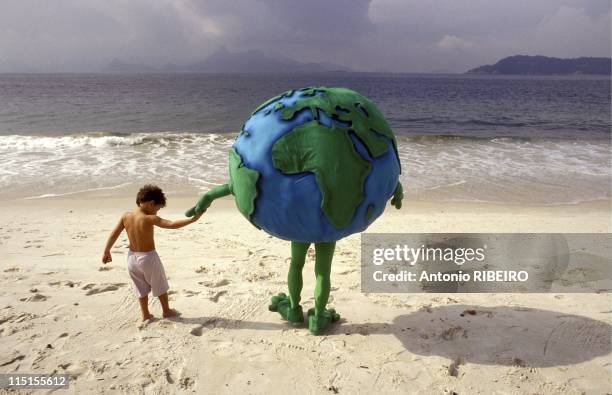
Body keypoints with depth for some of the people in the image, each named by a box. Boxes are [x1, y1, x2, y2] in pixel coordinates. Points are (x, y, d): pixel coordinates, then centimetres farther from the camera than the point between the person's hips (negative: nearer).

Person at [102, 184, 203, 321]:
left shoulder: (126, 216, -6)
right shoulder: (150, 219, -23)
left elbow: (113, 234, 1)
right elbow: (172, 225, -31)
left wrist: (106, 251, 13)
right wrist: (193, 219, -29)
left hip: (132, 257, 5)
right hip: (148, 258, -5)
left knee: (141, 288, 23)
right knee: (160, 286, 18)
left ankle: (145, 314, 31)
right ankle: (166, 311, 33)